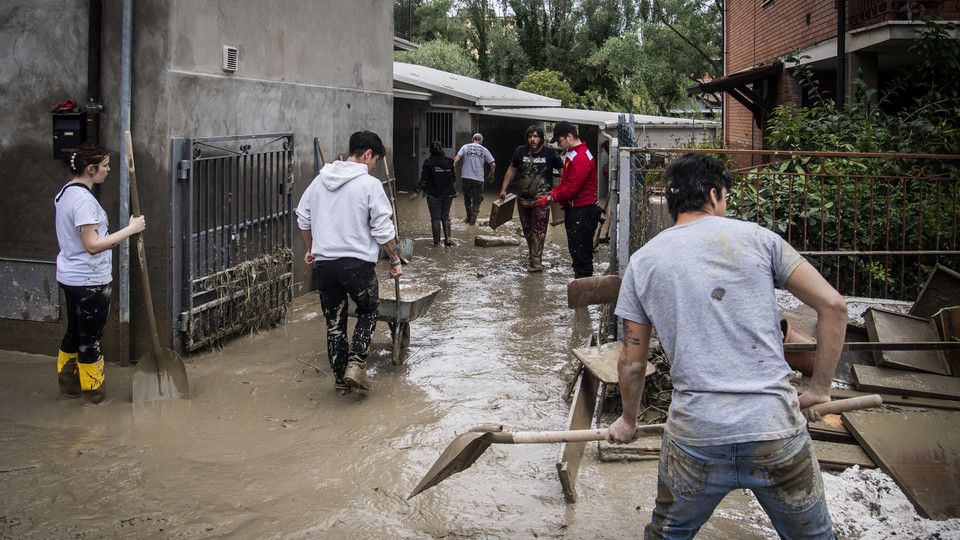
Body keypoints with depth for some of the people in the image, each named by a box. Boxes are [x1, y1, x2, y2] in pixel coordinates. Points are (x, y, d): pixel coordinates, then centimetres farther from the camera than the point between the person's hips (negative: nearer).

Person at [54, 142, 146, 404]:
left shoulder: (65, 193, 8)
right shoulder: (83, 199, -23)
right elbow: (93, 244, -27)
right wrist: (130, 229, -23)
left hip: (70, 277, 10)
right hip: (89, 281, -10)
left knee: (74, 332, 20)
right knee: (90, 337, 5)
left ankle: (68, 384, 32)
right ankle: (92, 391, 18)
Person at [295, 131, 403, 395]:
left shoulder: (320, 179, 9)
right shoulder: (370, 184, -9)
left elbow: (303, 218, 17)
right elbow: (383, 230, -9)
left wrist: (311, 249, 29)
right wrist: (395, 260, 2)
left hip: (323, 262, 5)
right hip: (357, 263, -5)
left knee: (334, 321, 13)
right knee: (368, 312, 17)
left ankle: (340, 378, 19)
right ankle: (355, 364, 0)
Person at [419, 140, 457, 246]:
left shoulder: (428, 162, -10)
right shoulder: (449, 161, 0)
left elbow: (424, 180, -10)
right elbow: (454, 179, 6)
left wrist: (422, 190, 4)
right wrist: (454, 190, 18)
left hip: (433, 195, -3)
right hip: (448, 194, 3)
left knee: (435, 218, 6)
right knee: (445, 216, 15)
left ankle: (436, 240, 11)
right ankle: (447, 238, 5)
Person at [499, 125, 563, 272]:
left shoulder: (549, 153, -3)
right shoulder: (520, 151, 4)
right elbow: (512, 170, 13)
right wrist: (504, 189, 10)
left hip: (541, 199, -4)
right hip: (523, 198, 4)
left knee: (538, 231, -10)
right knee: (527, 230, 13)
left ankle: (535, 262, -9)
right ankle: (533, 254, 31)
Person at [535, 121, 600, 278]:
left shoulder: (581, 158, -19)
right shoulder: (571, 154, 15)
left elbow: (572, 188, -22)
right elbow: (565, 181, 21)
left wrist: (551, 199, -13)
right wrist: (551, 194, 6)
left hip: (583, 212, -11)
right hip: (573, 209, 11)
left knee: (581, 253, -8)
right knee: (574, 249, 14)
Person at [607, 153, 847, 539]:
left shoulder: (642, 262, 7)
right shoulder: (755, 237, 3)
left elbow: (632, 362, 11)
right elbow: (833, 306, 1)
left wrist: (628, 420, 28)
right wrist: (819, 389, 11)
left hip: (694, 437, 1)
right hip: (776, 430, -1)